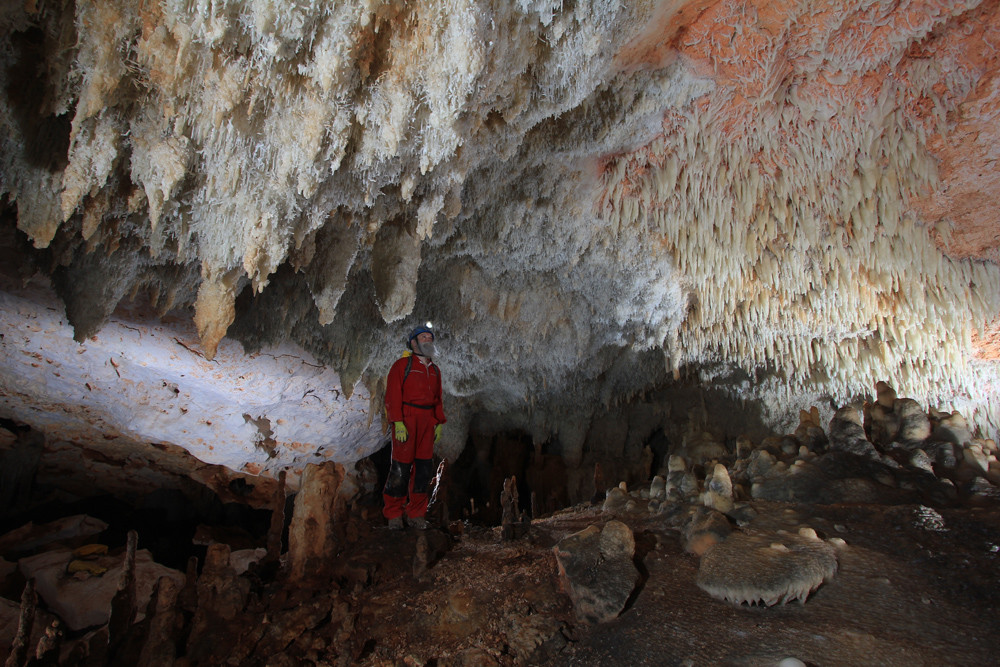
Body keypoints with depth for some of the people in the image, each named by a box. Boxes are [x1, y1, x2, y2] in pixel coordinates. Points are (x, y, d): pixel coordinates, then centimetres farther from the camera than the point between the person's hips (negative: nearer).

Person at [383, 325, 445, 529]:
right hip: (406, 420, -6)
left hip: (427, 421, 6)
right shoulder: (402, 365, 0)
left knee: (424, 468, 4)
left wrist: (439, 422, 13)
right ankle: (394, 514, 8)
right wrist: (398, 423, -16)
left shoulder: (434, 370, 18)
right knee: (401, 467, -5)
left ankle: (416, 514, 14)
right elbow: (393, 395, -7)